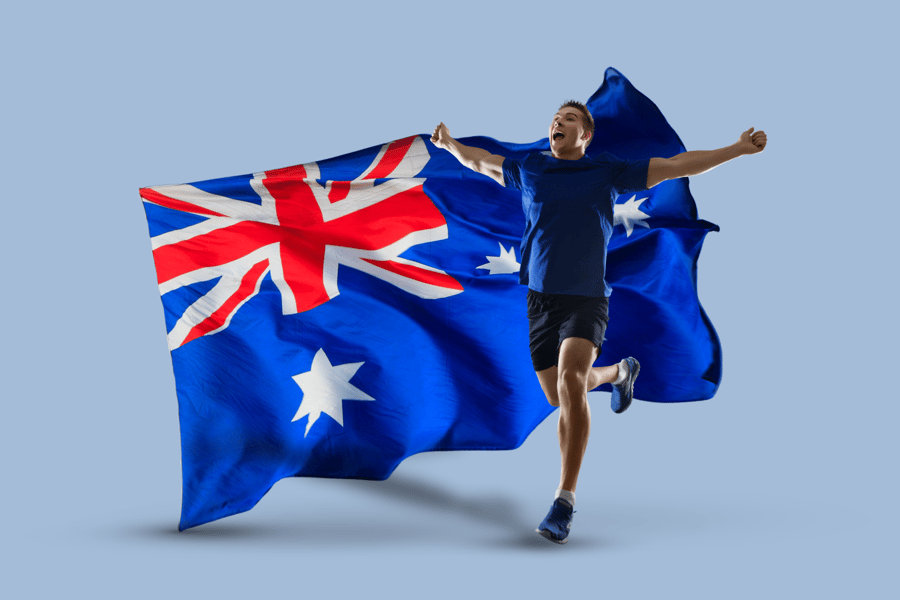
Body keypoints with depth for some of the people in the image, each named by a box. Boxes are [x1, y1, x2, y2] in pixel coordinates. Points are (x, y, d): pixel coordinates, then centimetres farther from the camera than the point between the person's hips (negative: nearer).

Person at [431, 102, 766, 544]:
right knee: (560, 397, 14)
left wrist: (738, 149, 1)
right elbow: (479, 161, 29)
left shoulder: (608, 172, 3)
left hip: (585, 300, -4)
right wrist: (450, 144, 39)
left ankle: (564, 500, -21)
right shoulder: (527, 170, 10)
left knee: (570, 383, -26)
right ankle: (620, 372, 48)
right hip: (540, 300, 4)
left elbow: (676, 166, 4)